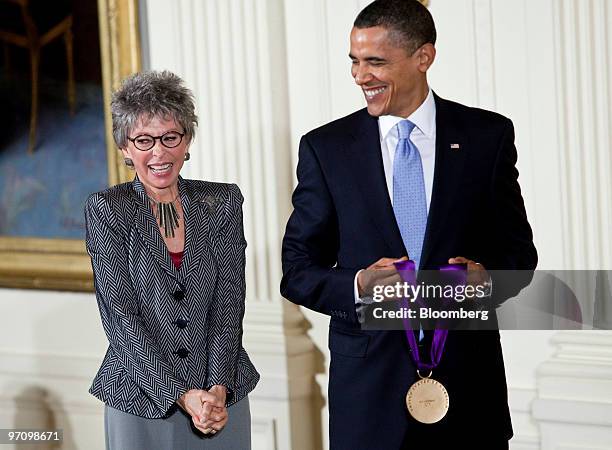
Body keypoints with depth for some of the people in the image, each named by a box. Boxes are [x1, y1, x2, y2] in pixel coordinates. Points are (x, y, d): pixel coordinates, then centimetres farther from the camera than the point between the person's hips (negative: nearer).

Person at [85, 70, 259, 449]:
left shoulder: (223, 203, 4)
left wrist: (219, 386, -15)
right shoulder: (106, 210, -3)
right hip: (139, 404, -2)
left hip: (222, 398, 2)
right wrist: (181, 395, -17)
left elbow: (229, 302, -2)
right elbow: (121, 316, -10)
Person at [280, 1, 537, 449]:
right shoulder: (325, 148, 1)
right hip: (369, 385, 0)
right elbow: (297, 271, 2)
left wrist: (487, 274, -15)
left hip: (469, 376, 1)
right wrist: (357, 286, -17)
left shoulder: (488, 135, 2)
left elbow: (518, 248, 7)